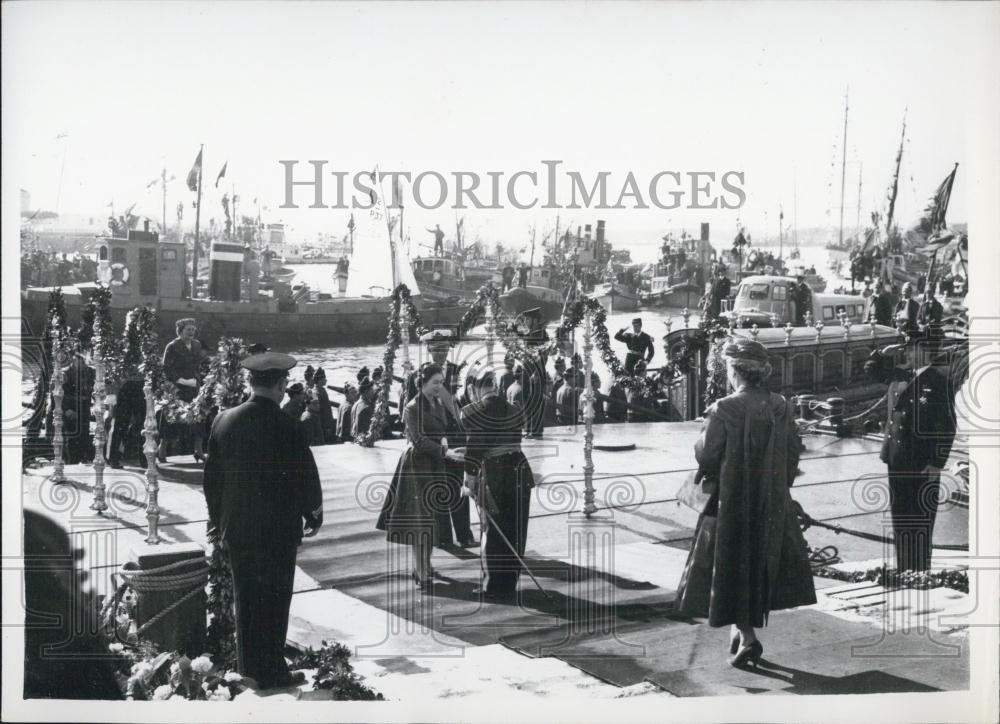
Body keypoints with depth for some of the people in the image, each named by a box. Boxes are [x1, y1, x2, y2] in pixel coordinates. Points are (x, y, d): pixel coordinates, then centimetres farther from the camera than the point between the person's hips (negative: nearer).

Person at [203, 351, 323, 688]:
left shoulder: (224, 420, -3)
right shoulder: (287, 428, -18)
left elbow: (212, 475, 6)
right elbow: (306, 477, -10)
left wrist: (217, 517, 18)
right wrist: (314, 515, 7)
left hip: (235, 526, 5)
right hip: (277, 528, -5)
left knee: (245, 598, 16)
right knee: (274, 600, 6)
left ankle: (248, 666, 27)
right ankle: (271, 671, 13)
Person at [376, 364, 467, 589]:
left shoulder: (438, 404, 12)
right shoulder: (413, 408, -13)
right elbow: (420, 440, -21)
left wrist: (445, 442, -3)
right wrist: (446, 452, -31)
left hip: (435, 466, 8)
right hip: (418, 465, -8)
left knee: (432, 518, 11)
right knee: (420, 520, -7)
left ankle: (422, 566, 23)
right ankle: (422, 576, -5)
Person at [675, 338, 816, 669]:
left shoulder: (724, 409, -17)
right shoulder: (781, 407, -2)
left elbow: (706, 454, -15)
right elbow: (793, 452, 4)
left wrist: (706, 428, 6)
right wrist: (779, 487, 16)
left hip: (731, 502, -4)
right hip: (774, 503, 4)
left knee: (733, 568, 6)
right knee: (763, 565, 18)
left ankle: (747, 635, -3)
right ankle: (743, 628, 25)